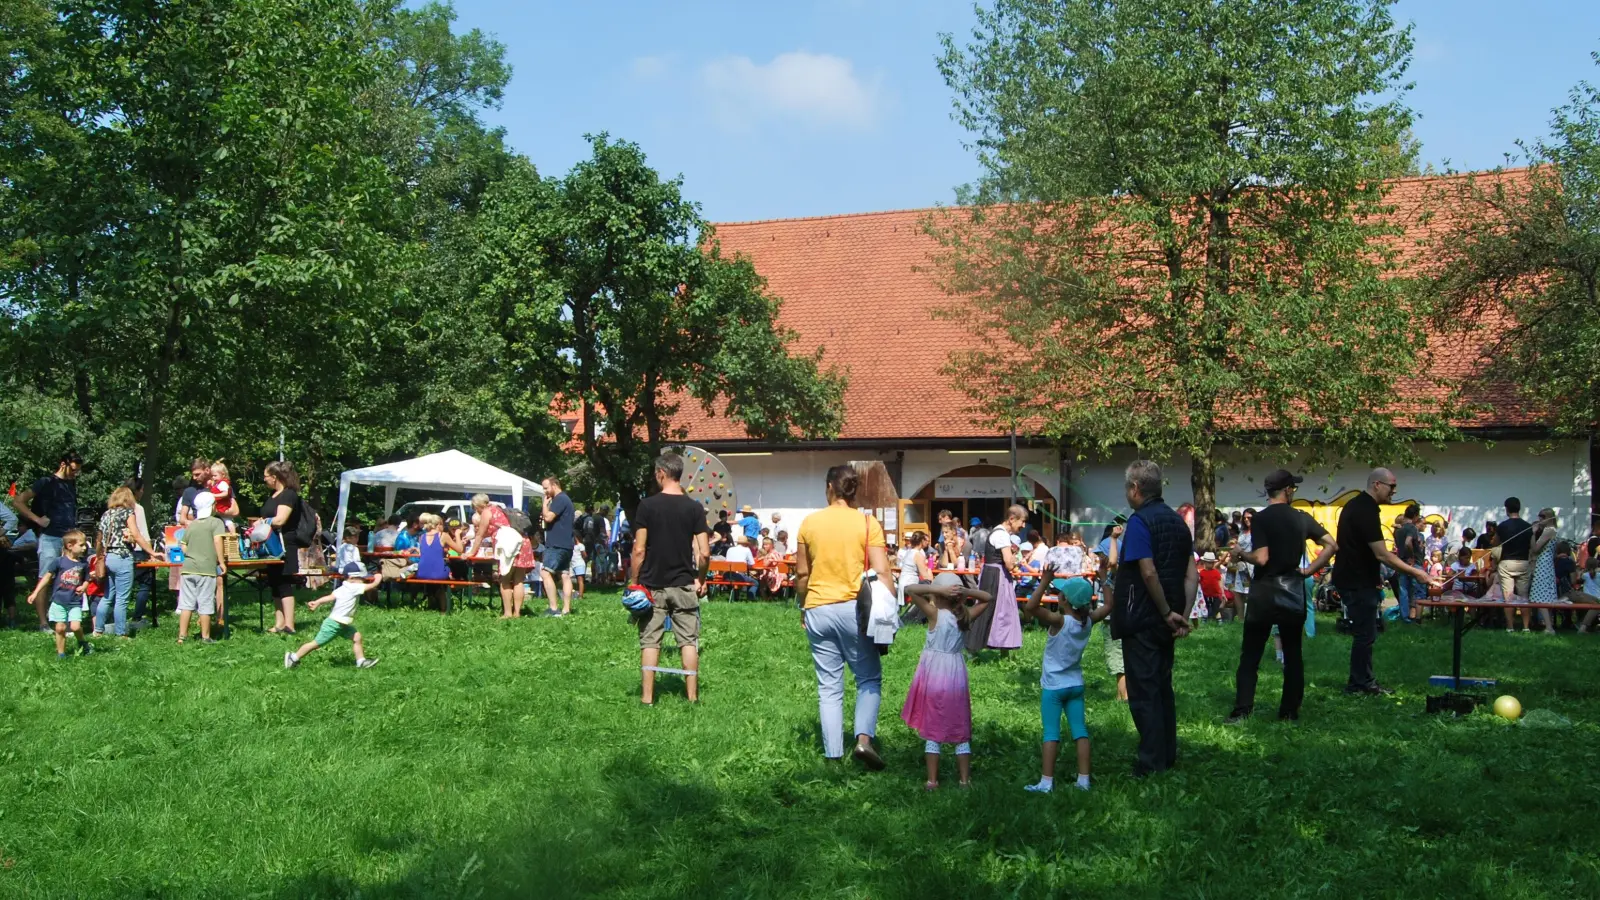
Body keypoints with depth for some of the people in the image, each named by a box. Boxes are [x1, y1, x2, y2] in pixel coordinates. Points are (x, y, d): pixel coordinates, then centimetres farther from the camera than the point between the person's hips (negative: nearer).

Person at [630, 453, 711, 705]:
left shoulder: (647, 505, -7)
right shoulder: (694, 508, -3)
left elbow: (639, 550, -9)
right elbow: (704, 553, -6)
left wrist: (635, 582, 1)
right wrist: (701, 579, 9)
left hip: (652, 585, -1)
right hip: (684, 585, 1)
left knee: (650, 641, 6)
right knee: (688, 640, 7)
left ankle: (647, 697, 6)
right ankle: (692, 696, 7)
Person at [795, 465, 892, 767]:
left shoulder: (809, 523, 3)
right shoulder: (867, 523, -4)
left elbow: (802, 573, 7)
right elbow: (881, 572, -9)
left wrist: (803, 607, 20)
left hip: (818, 609, 2)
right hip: (854, 608, -2)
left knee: (829, 686, 8)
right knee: (869, 678, 11)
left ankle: (833, 753, 8)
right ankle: (864, 737, -9)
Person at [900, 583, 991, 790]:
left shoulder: (935, 614, -13)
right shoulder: (964, 616, -2)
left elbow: (910, 589, -19)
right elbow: (986, 599, 13)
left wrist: (938, 589, -19)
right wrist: (966, 592, -4)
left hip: (933, 677, -3)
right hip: (956, 676, 3)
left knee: (932, 729, 5)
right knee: (960, 731, 13)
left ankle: (932, 780, 6)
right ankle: (965, 779, 14)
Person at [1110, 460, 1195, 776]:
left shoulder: (1140, 521, -15)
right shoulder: (1178, 521, 11)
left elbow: (1149, 572, -22)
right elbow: (1192, 575, 9)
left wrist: (1168, 613, -14)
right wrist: (1181, 614, 3)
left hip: (1141, 620, -8)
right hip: (1165, 621, 8)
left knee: (1143, 691, -2)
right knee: (1162, 688, 17)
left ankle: (1152, 764, 0)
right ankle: (1168, 757, 24)